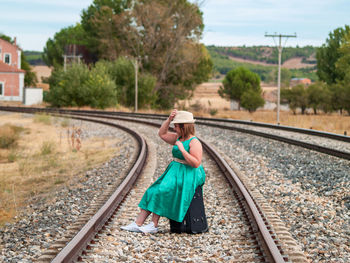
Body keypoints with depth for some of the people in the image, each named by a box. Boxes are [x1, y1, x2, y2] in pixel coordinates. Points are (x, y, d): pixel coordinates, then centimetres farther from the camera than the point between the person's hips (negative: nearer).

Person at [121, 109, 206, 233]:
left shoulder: (194, 142, -14)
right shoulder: (178, 138, 13)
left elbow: (196, 163, -22)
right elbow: (162, 134, 19)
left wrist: (182, 149, -23)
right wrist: (169, 119, 5)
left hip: (188, 176, -9)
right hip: (174, 172, 9)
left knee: (161, 191, -23)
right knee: (152, 192, -5)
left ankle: (154, 225, -15)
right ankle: (138, 223, -9)